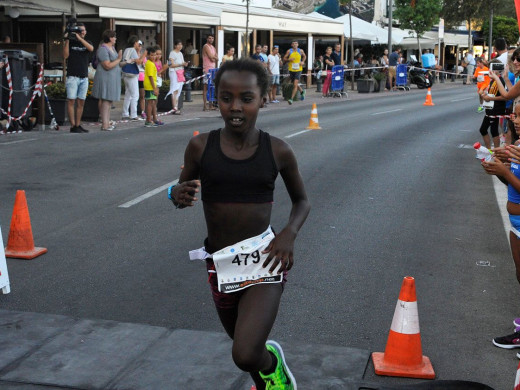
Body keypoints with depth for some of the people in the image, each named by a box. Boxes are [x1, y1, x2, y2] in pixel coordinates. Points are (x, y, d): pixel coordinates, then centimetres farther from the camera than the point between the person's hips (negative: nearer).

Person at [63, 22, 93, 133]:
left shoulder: (87, 42, 13)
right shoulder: (71, 42, 5)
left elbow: (91, 49, -10)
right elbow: (65, 56, -7)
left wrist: (79, 38, -17)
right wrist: (67, 40, -11)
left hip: (84, 77, 4)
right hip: (72, 77, -4)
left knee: (81, 102, 6)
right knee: (71, 101, -6)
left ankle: (78, 125, 11)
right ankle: (73, 126, -6)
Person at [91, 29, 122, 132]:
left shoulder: (112, 47, 16)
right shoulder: (103, 49, -15)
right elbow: (107, 66, -22)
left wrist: (125, 63, 18)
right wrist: (119, 59, -16)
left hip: (112, 78, 10)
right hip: (106, 78, -10)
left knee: (109, 101, 11)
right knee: (106, 101, -10)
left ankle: (107, 123, 16)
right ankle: (104, 125, -11)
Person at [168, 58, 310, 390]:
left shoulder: (278, 151, -9)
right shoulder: (200, 146, -7)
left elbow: (302, 201, 7)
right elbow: (183, 193, 7)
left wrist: (290, 233, -13)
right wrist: (178, 195, -18)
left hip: (265, 259, -3)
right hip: (221, 263, 3)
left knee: (246, 355, -19)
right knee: (245, 346, 22)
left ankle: (273, 362, 17)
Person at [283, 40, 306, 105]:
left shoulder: (301, 51, 2)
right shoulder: (289, 51, -2)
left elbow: (304, 56, 21)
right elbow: (284, 58, 1)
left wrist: (303, 62, 3)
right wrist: (289, 59, -18)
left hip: (298, 70, -2)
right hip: (291, 70, 2)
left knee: (295, 84, -13)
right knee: (294, 84, 16)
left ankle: (291, 99, -14)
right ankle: (302, 91, 45)